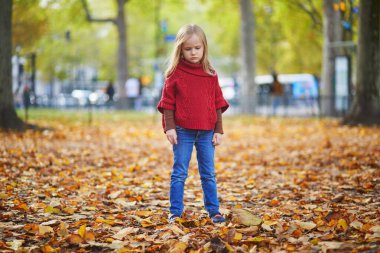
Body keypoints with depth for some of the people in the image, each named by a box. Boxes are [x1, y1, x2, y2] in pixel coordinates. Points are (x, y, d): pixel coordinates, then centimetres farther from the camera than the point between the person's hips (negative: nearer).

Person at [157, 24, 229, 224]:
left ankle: (213, 210, 17)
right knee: (179, 173, 2)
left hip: (206, 132, 3)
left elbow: (218, 104, 9)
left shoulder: (211, 75, 7)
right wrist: (169, 127, -10)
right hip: (182, 131, -2)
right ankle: (175, 212, 7)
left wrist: (218, 130, 5)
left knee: (208, 173, 9)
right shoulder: (175, 74, 0)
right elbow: (167, 103, -1)